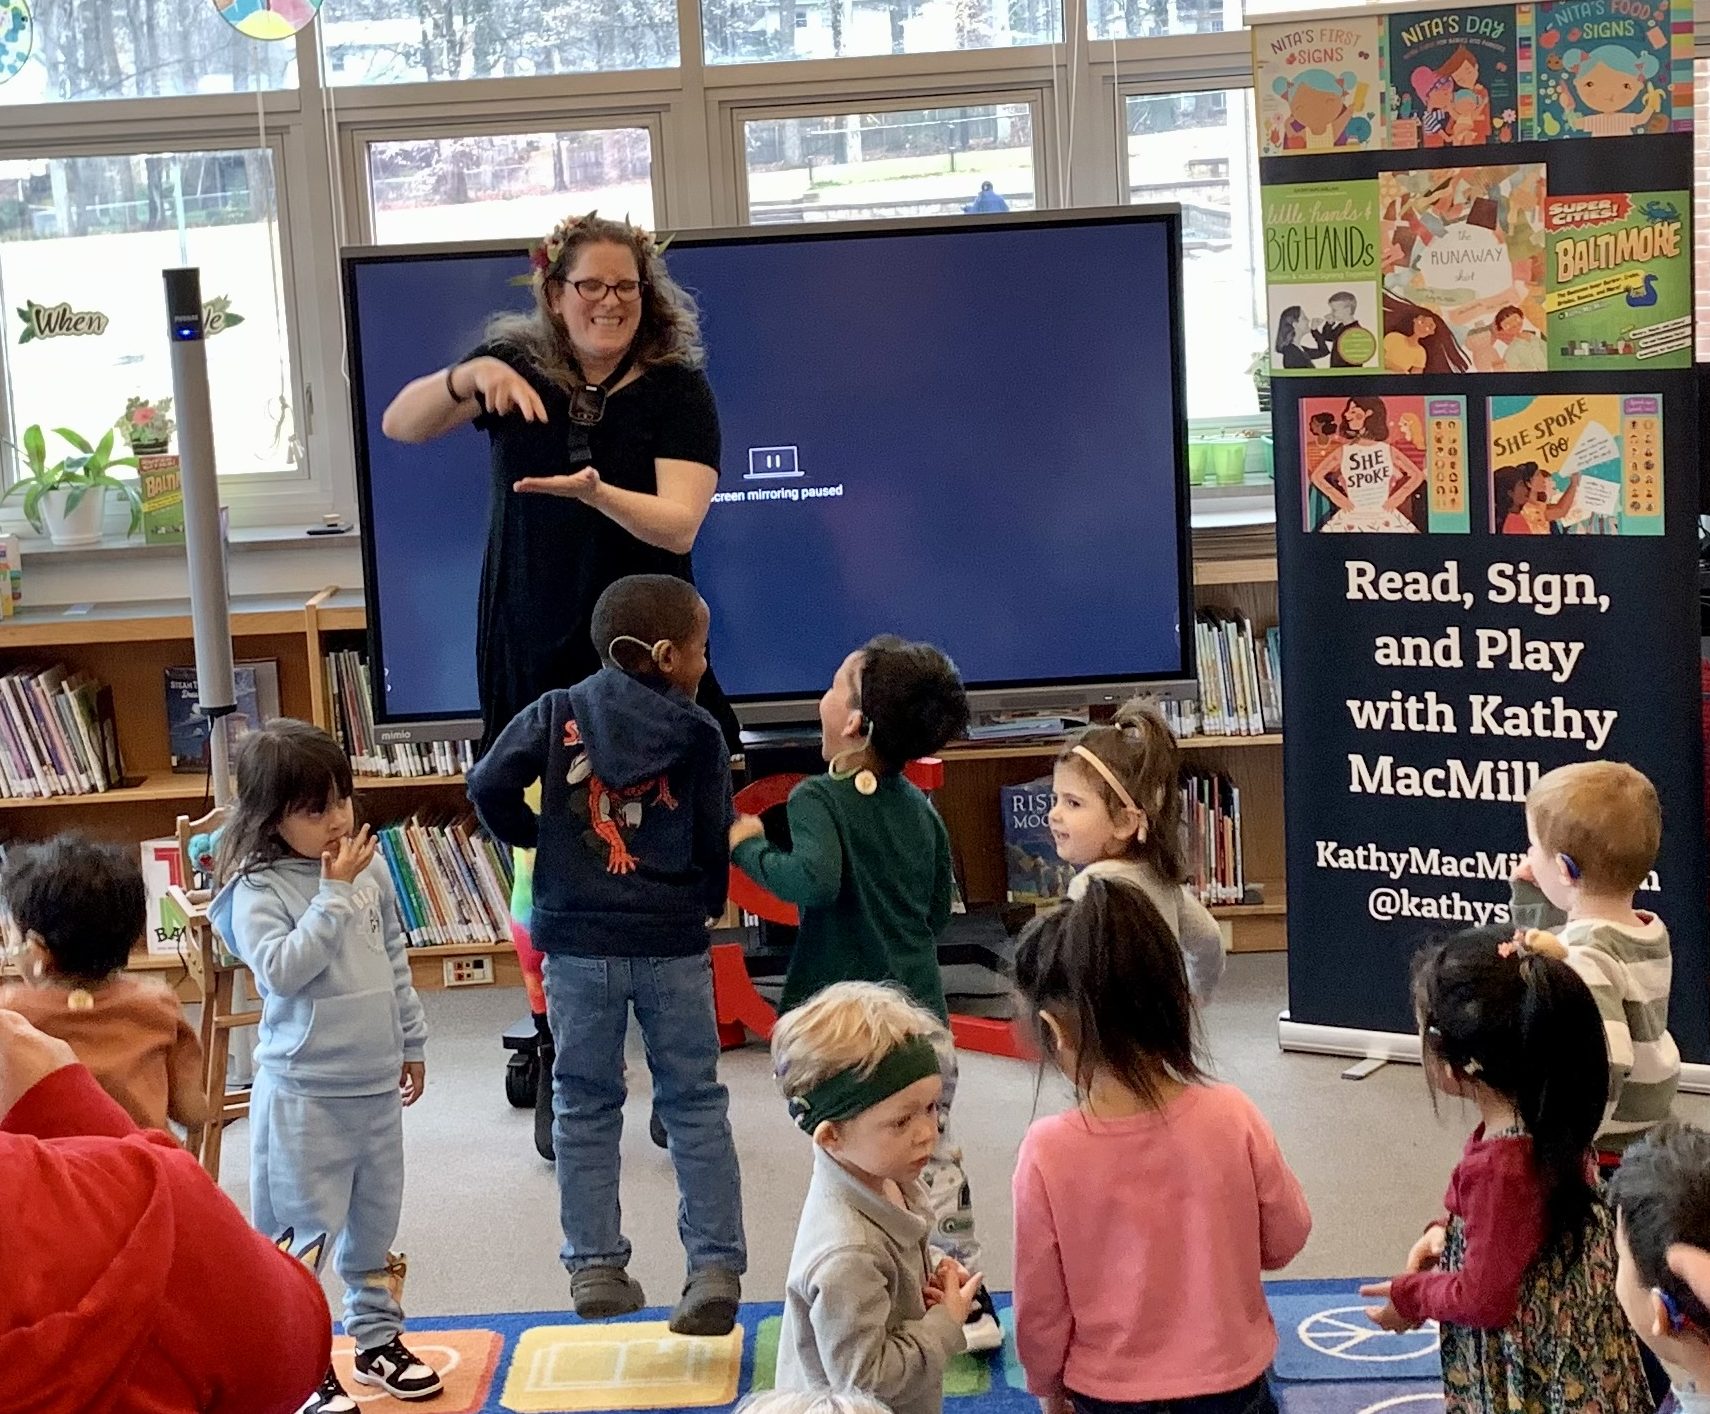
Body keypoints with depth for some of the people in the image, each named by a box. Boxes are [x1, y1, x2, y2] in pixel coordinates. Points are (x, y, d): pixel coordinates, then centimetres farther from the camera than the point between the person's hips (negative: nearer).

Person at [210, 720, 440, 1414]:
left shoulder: (369, 868, 3)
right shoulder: (257, 890, -14)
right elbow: (281, 968, -29)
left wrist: (411, 1043, 19)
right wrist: (335, 894, -26)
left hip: (376, 1084, 6)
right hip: (303, 1093, -6)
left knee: (376, 1221, 18)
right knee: (306, 1234, -1)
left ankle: (378, 1337, 33)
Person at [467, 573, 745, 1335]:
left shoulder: (557, 715, -1)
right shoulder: (699, 732, -3)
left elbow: (489, 785, -11)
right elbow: (716, 840, -1)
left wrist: (530, 836, 7)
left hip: (579, 944, 1)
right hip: (674, 945, -1)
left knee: (586, 1105, 11)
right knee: (694, 1104, 8)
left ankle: (595, 1268, 12)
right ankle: (716, 1266, 3)